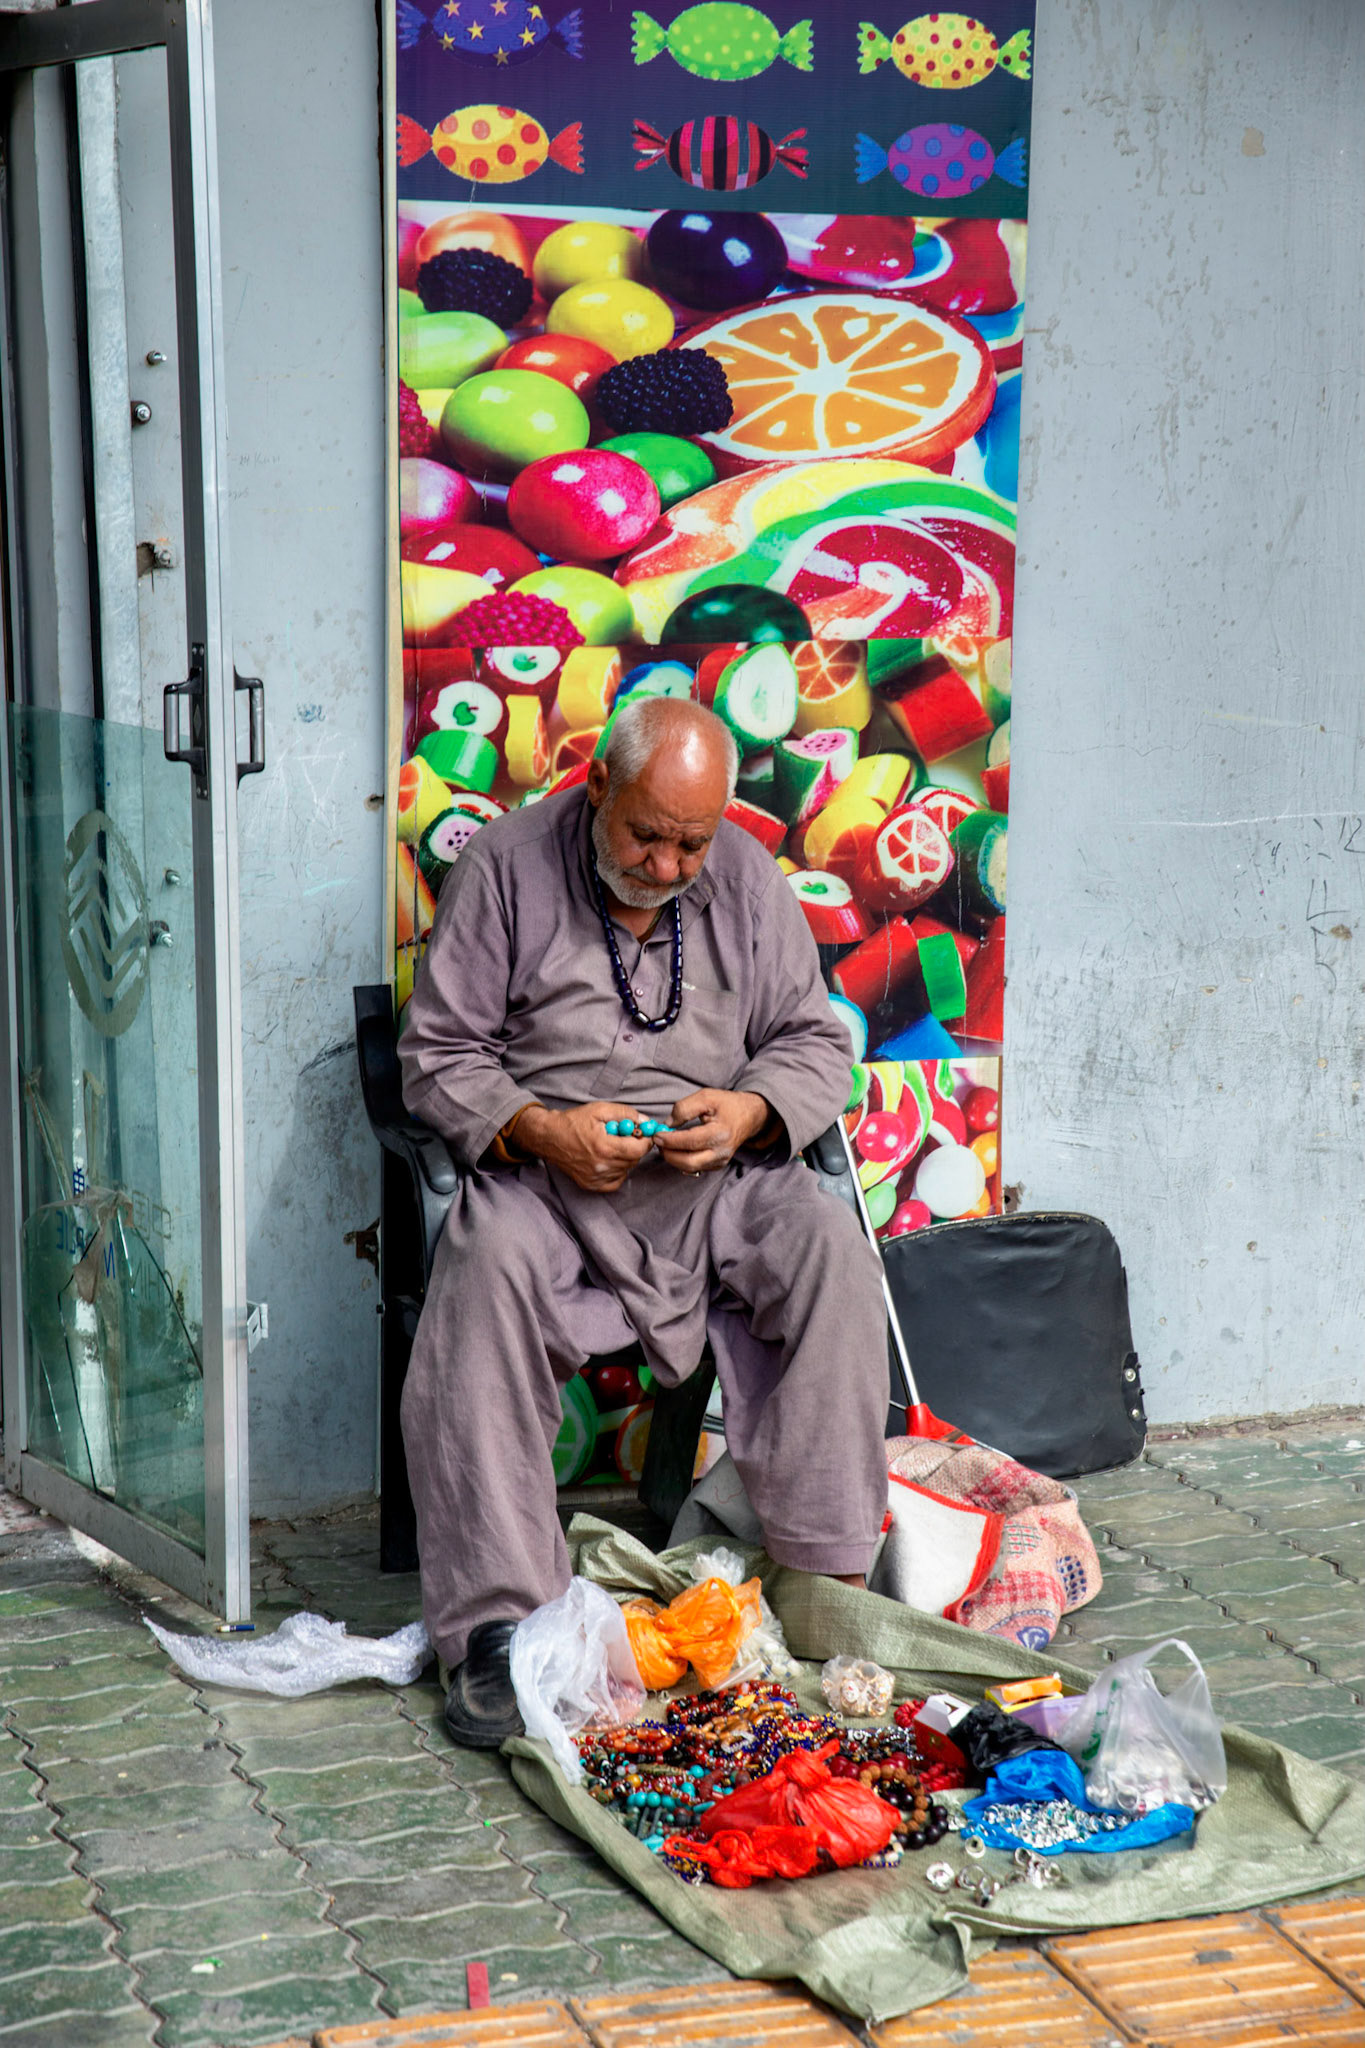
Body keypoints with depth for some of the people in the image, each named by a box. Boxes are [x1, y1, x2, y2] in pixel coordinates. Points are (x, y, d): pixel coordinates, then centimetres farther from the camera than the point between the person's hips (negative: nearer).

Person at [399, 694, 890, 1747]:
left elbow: (816, 1043, 12)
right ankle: (494, 1623, -34)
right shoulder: (509, 862, -1)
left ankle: (827, 1577, -18)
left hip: (715, 1172, 3)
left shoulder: (746, 877, 9)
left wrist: (750, 1109, -10)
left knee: (830, 1248, -25)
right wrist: (540, 1130, -18)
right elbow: (439, 1054, -1)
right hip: (541, 1165, -3)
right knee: (490, 1267, -34)